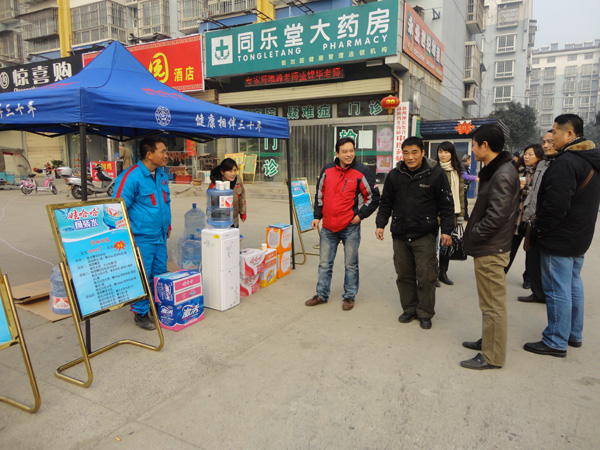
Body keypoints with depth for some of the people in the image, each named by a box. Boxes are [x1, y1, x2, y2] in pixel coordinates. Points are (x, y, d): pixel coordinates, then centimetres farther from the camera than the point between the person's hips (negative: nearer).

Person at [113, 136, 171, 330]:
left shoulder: (162, 175, 11)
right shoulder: (131, 177, -15)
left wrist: (167, 225, 22)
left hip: (160, 237, 8)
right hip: (141, 239, -8)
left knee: (160, 275, 16)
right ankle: (141, 314, 17)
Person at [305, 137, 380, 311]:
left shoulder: (361, 172, -7)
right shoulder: (327, 170, 3)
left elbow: (374, 196, 0)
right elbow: (320, 194, 15)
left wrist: (360, 215, -6)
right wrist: (317, 216, 9)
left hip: (350, 227, -3)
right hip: (328, 226, 4)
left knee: (351, 264, 8)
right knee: (324, 263, 13)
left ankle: (349, 296, 23)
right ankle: (322, 295, 27)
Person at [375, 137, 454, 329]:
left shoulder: (436, 174, -5)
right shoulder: (394, 175, 5)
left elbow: (446, 204, -2)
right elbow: (386, 203, 13)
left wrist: (446, 230, -6)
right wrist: (380, 224, 6)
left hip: (425, 235, -3)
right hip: (399, 234, 4)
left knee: (426, 276, 0)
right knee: (404, 275, 11)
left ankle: (425, 313, 17)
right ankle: (409, 309, 26)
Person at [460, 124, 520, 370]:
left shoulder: (502, 175, -20)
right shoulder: (495, 170, 12)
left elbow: (496, 215, -25)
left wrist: (473, 235, -13)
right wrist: (473, 234, 10)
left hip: (490, 250, -10)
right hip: (487, 248, 10)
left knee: (492, 304, 1)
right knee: (489, 302, 21)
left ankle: (492, 356, 13)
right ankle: (488, 341, 36)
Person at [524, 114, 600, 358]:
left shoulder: (566, 162, -21)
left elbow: (555, 203, -27)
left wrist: (540, 229, -13)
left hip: (559, 239, -10)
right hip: (580, 237, 11)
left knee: (557, 289, -2)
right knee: (573, 284, 19)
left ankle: (556, 342, 7)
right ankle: (574, 334, 31)